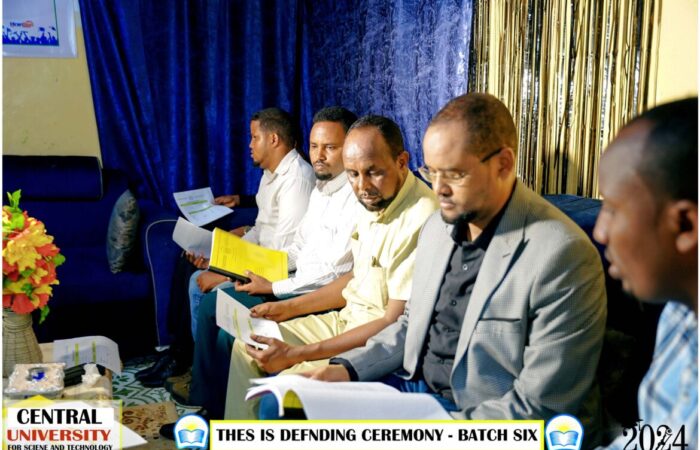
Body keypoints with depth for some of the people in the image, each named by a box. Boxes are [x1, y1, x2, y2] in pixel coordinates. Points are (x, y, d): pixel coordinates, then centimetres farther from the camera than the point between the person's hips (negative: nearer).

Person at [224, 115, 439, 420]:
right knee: (247, 344, 9)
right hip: (347, 318, 9)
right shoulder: (375, 203, 3)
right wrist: (290, 308, 10)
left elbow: (396, 325, -25)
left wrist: (297, 354, -24)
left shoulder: (420, 220, -26)